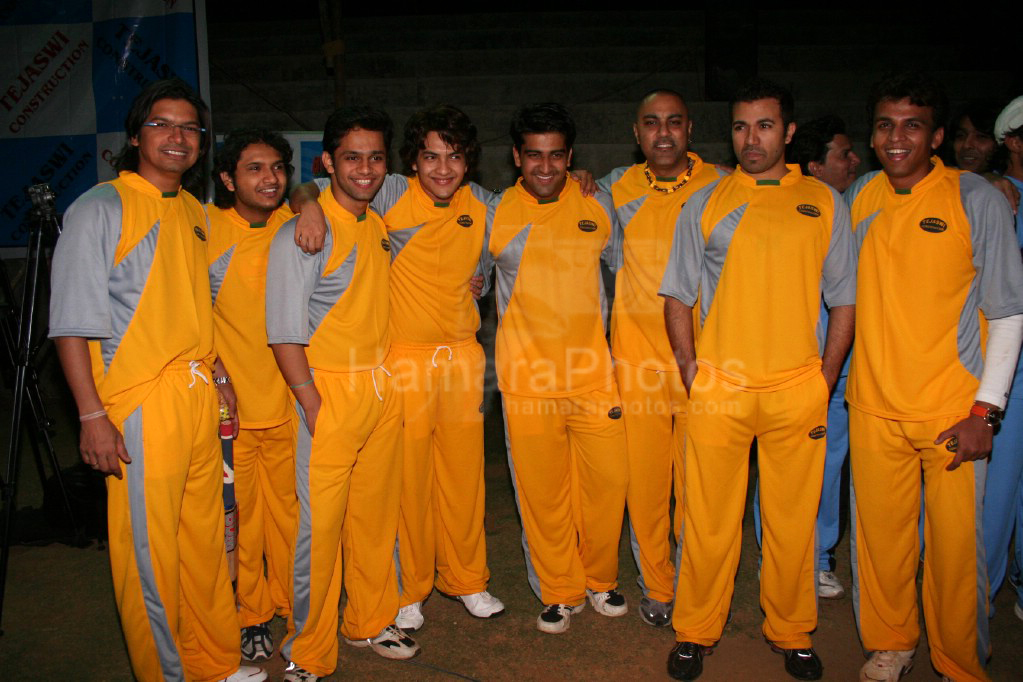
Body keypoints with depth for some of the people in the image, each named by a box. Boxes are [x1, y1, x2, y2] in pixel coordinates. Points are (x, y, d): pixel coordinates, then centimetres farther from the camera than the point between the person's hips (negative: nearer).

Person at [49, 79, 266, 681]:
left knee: (205, 538, 15)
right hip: (140, 404, -6)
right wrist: (93, 416, -15)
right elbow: (73, 323, -10)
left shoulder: (195, 212, 14)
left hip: (199, 397, 6)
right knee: (150, 551, 2)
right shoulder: (100, 209, -6)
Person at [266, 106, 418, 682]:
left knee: (376, 514, 15)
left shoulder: (382, 228, 11)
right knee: (320, 525, -1)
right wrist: (314, 408, -16)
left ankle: (371, 623, 33)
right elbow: (286, 333, -13)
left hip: (383, 390, 6)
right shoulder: (302, 233, -10)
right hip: (329, 392, -6)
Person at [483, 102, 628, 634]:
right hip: (527, 377, -1)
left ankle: (600, 580, 31)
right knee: (542, 491, 5)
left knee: (608, 481, 6)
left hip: (593, 371, 1)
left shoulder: (597, 206, 6)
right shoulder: (494, 215, 2)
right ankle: (558, 592, 26)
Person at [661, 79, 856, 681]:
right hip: (719, 386, 0)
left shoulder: (824, 203, 8)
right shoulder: (705, 204, 8)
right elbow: (679, 294, 10)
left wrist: (826, 379, 3)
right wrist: (689, 368, 2)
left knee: (794, 519, 10)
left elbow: (844, 298, 9)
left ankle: (792, 633, 30)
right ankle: (696, 631, 24)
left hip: (797, 389, 1)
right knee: (710, 519, 6)